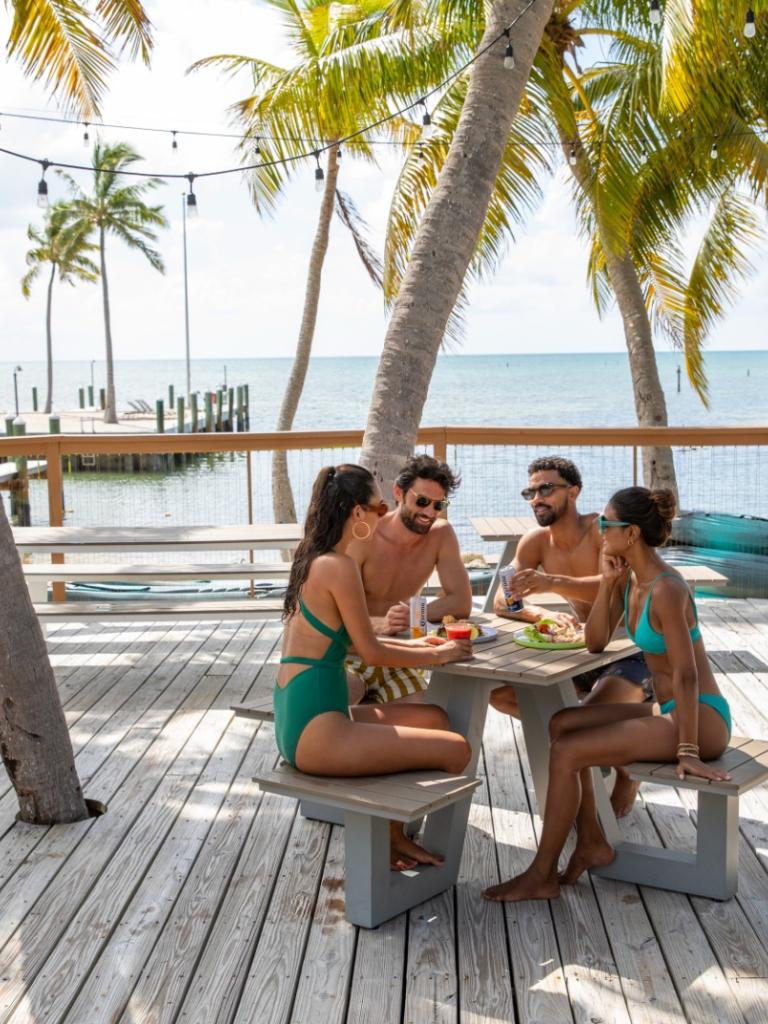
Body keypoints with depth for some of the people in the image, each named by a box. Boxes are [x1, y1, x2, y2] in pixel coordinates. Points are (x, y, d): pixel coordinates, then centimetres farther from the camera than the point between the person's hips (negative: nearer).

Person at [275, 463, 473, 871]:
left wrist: (413, 645, 18)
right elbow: (372, 653, -11)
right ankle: (392, 841, 16)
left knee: (434, 718, 19)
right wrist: (438, 656, 3)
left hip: (296, 725, 10)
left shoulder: (311, 559, 12)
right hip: (316, 732, -10)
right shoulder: (338, 566, -16)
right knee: (456, 749, -6)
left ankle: (394, 835, 23)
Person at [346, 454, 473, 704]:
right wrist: (379, 623, -37)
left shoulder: (441, 535, -4)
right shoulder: (363, 536, -15)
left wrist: (409, 616, -19)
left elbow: (461, 603, -5)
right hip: (350, 653, -4)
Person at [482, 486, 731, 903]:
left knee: (566, 752, -15)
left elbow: (686, 676, -25)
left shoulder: (666, 590, -23)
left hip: (700, 717, -9)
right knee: (561, 724, 7)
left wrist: (688, 751, -23)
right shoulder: (628, 578, 5)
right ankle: (592, 843, 13)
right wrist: (606, 584, -5)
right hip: (667, 709, 9)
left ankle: (541, 876, -1)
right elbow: (596, 642, 7)